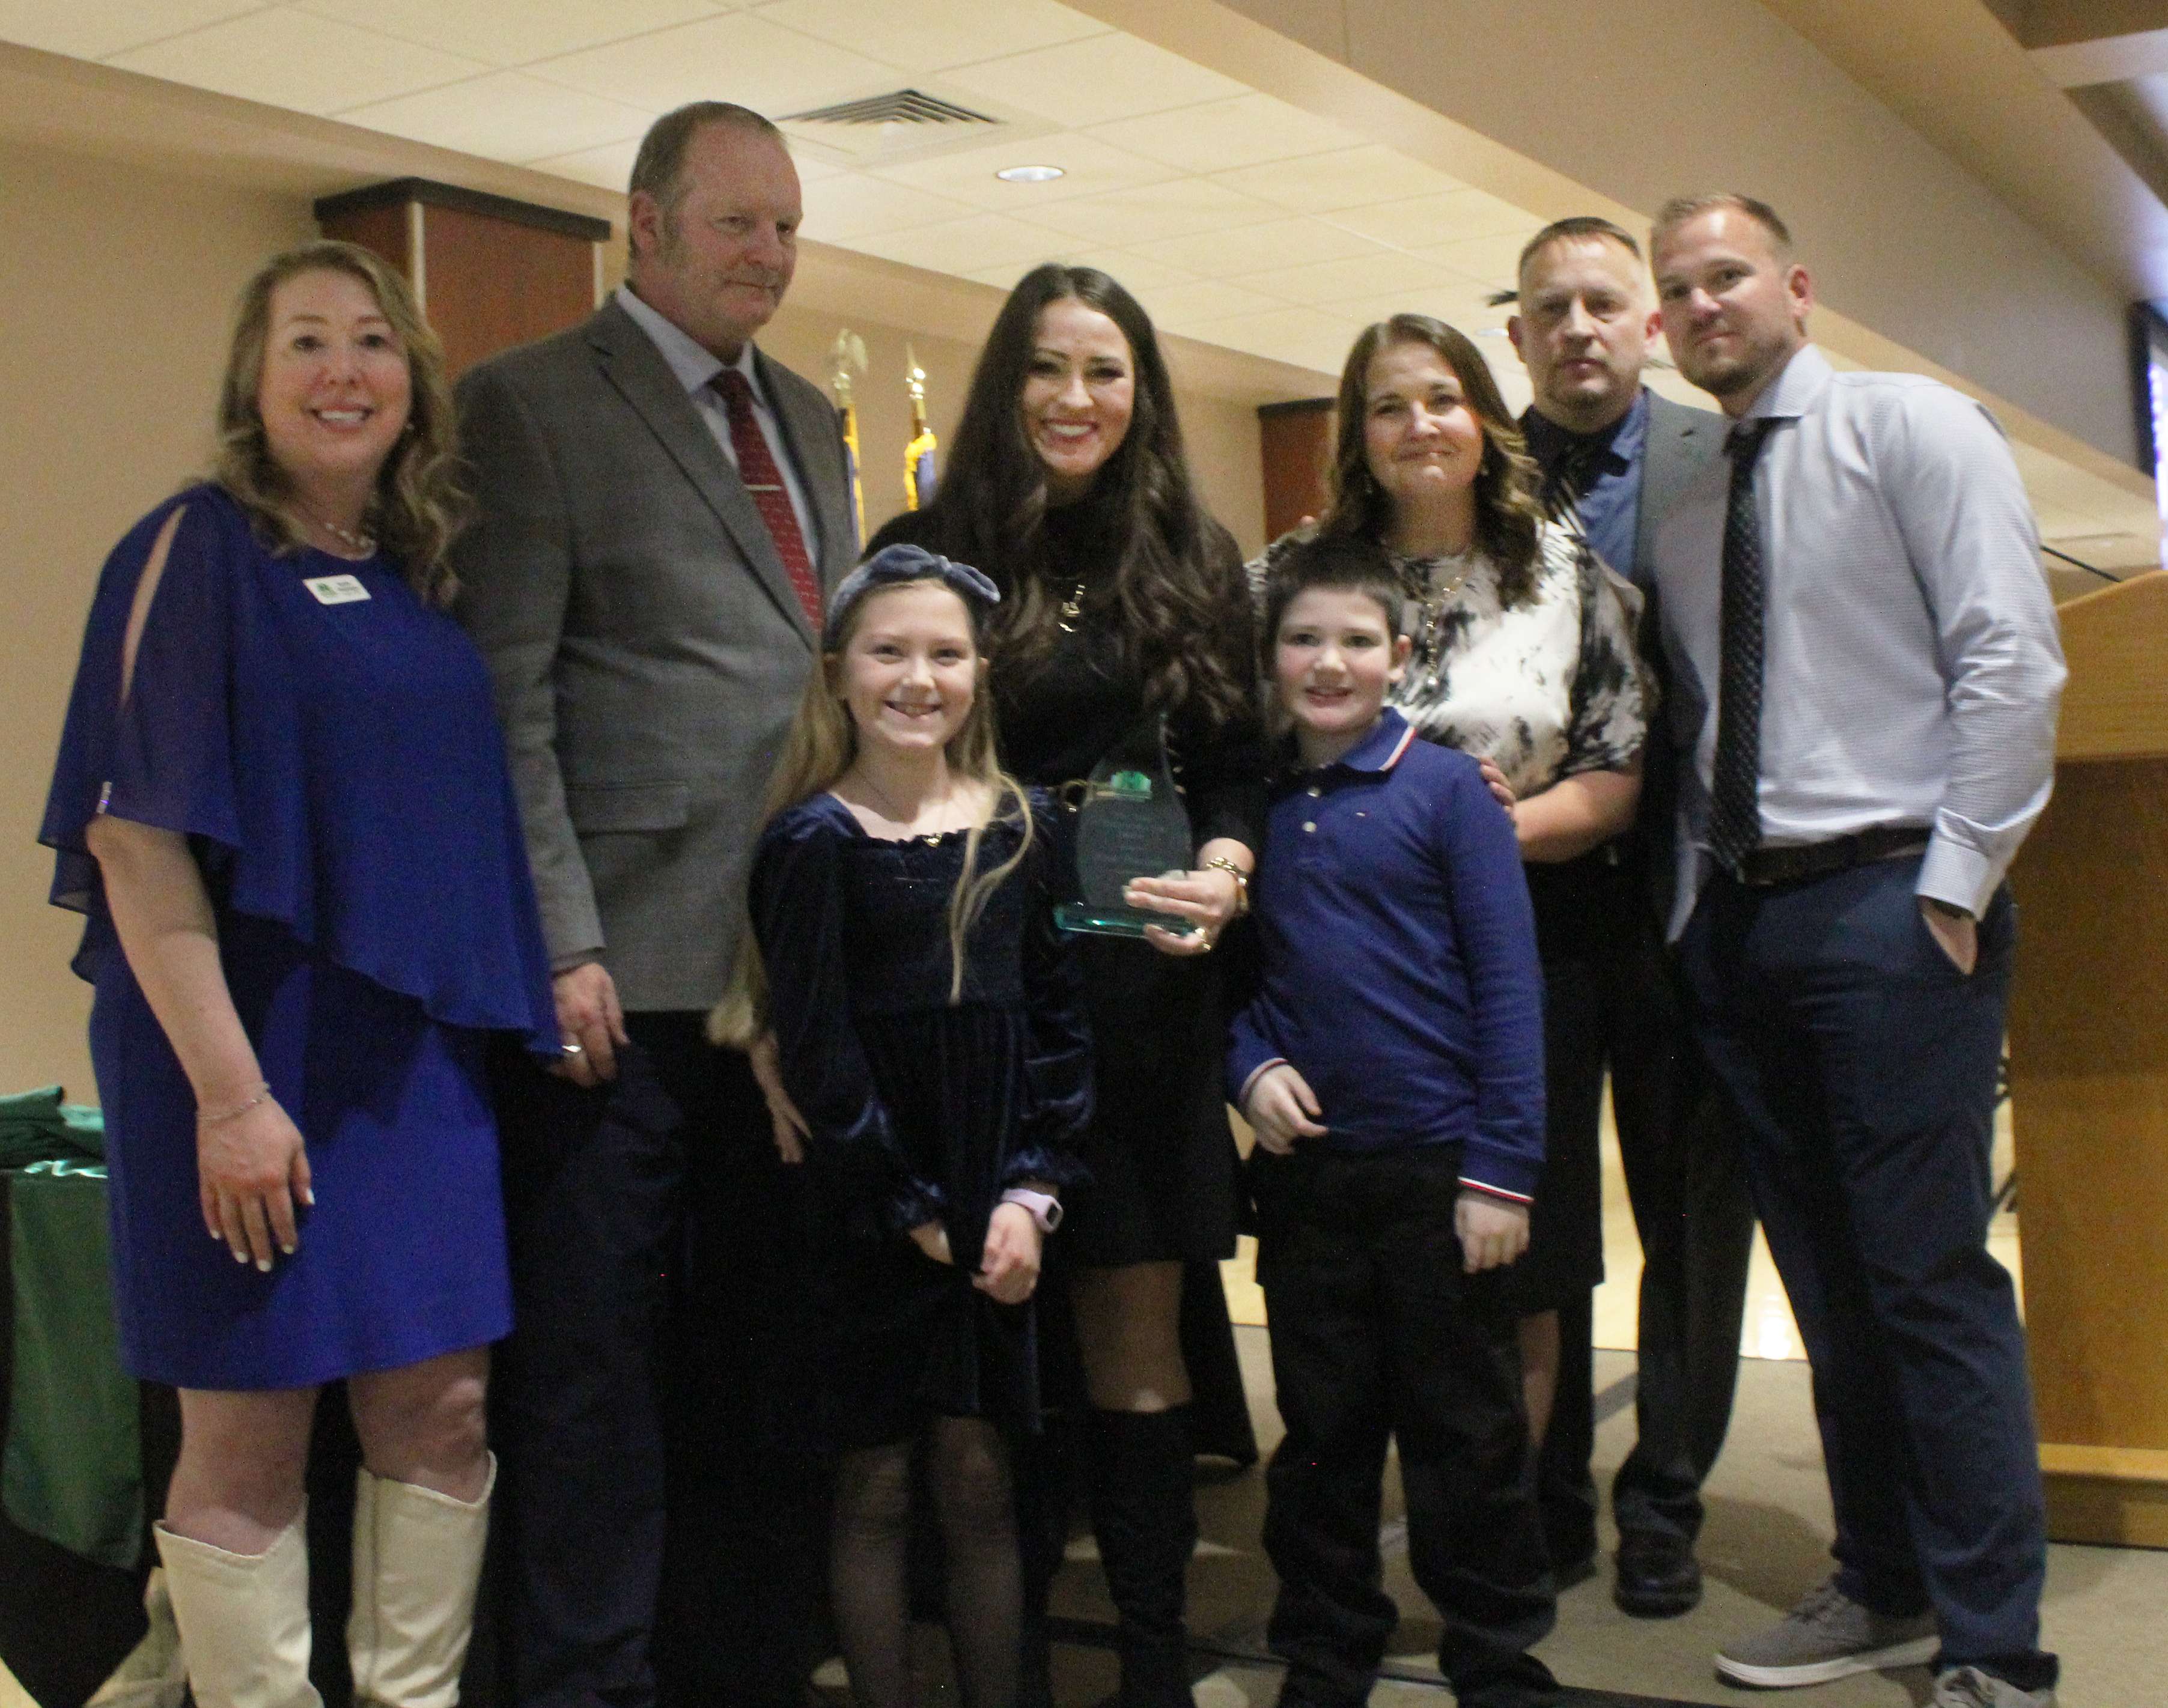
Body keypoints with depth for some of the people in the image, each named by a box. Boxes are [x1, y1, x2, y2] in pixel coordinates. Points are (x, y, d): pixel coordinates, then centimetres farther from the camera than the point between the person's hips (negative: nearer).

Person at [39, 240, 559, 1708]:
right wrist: (227, 1090, -19)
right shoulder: (196, 549, -7)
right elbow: (133, 830, -14)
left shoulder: (428, 573, 11)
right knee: (251, 1442, 4)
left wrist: (530, 994, 8)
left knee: (442, 1409, 9)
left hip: (422, 1050, 6)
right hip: (255, 1051, -6)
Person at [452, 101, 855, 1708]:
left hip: (794, 965, 7)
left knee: (766, 1353, 14)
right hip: (629, 971, -7)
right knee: (598, 1360, 3)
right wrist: (562, 945, -16)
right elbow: (509, 702, -10)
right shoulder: (528, 405, -3)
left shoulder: (809, 418, 18)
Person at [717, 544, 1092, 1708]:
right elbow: (817, 1052, -8)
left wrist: (1031, 1191, -4)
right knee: (875, 1484, 5)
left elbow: (1060, 1017, 6)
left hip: (996, 1211, 3)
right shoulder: (814, 840, -5)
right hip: (868, 1213, -3)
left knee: (979, 1479, 8)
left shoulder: (1021, 824, 6)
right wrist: (917, 1214, -7)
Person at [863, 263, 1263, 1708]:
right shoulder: (932, 552, 4)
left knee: (1138, 1342, 6)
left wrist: (1223, 870, -11)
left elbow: (1237, 767, 9)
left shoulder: (1194, 565, 10)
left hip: (1141, 990, 1)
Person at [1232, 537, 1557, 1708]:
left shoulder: (1445, 789, -6)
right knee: (1321, 1435, 15)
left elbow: (1506, 984, -8)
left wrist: (1501, 1170, -12)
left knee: (1467, 1436, 8)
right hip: (1303, 1169, 4)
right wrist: (1250, 1068, -7)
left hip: (1436, 1167, -3)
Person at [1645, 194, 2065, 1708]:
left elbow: (2011, 659, -10)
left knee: (1931, 1280, -5)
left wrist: (1956, 888, -15)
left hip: (1890, 902, -6)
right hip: (1741, 917, 7)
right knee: (1829, 1282, 12)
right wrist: (1696, 908, 6)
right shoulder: (1684, 509, 17)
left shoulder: (1913, 430, -1)